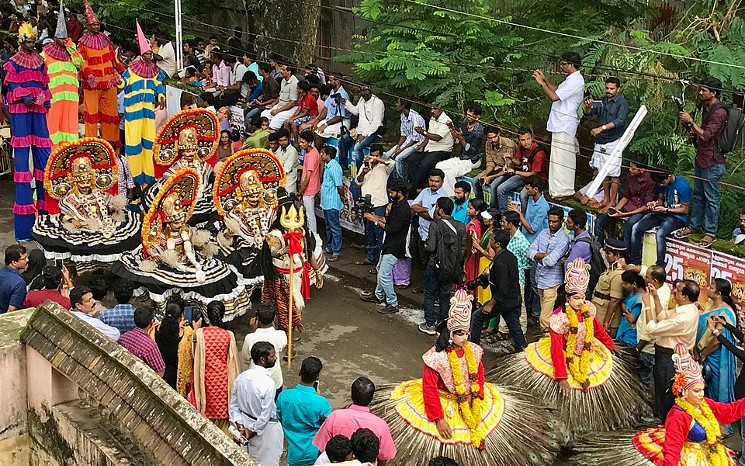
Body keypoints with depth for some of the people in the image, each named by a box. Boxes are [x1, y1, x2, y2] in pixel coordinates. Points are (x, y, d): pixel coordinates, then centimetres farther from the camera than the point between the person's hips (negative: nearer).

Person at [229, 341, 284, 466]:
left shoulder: (241, 377, -10)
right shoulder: (268, 383, -31)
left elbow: (233, 405, -2)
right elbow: (265, 415, -25)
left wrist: (240, 426, -2)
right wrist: (253, 432, -12)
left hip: (245, 424, 6)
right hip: (265, 429, -6)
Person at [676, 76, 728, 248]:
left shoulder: (719, 112, -19)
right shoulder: (707, 109, 12)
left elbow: (706, 135, -24)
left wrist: (690, 121, -19)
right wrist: (692, 130, 5)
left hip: (712, 163, -10)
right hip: (701, 158, 10)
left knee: (711, 199, 0)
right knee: (698, 195, 18)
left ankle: (710, 232, 8)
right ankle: (694, 226, 29)